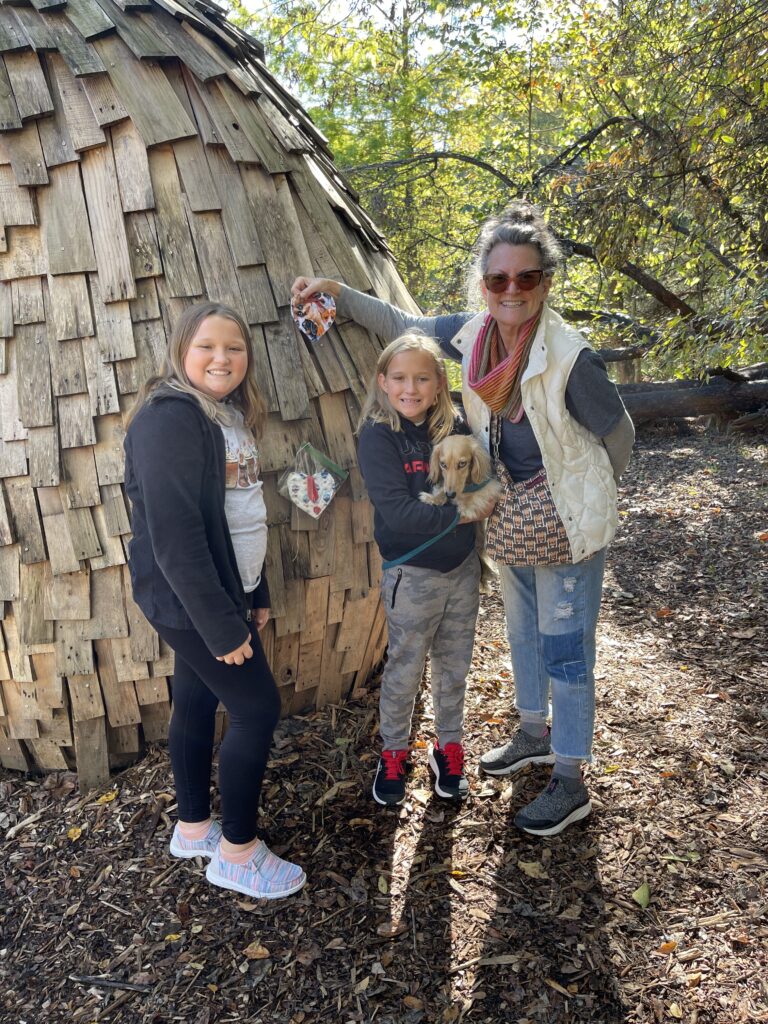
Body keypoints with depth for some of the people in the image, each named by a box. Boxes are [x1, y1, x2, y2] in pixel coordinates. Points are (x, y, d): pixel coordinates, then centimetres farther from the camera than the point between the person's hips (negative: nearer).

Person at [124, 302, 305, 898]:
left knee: (197, 702, 18)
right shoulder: (168, 419, -20)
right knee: (258, 709, -2)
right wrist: (220, 623, -24)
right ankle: (237, 852, 15)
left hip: (223, 590, 9)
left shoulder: (231, 416, 9)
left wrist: (256, 592, 16)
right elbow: (173, 533, -25)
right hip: (190, 599, -9)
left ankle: (193, 828, 34)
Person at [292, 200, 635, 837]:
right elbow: (402, 325, 7)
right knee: (522, 629, 22)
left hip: (568, 521, -7)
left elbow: (619, 435, -12)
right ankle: (534, 735, 44)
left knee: (565, 646, 3)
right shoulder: (473, 334, -9)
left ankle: (570, 782, 20)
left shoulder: (571, 359, -27)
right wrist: (335, 293, -1)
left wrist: (588, 495, 3)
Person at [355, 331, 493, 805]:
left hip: (464, 568, 4)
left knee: (455, 665, 18)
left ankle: (449, 745, 38)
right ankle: (394, 752, 32)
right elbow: (399, 512, -24)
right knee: (405, 669, 11)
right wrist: (461, 514, -22)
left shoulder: (456, 428, -3)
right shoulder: (378, 436, -16)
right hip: (413, 575, -4)